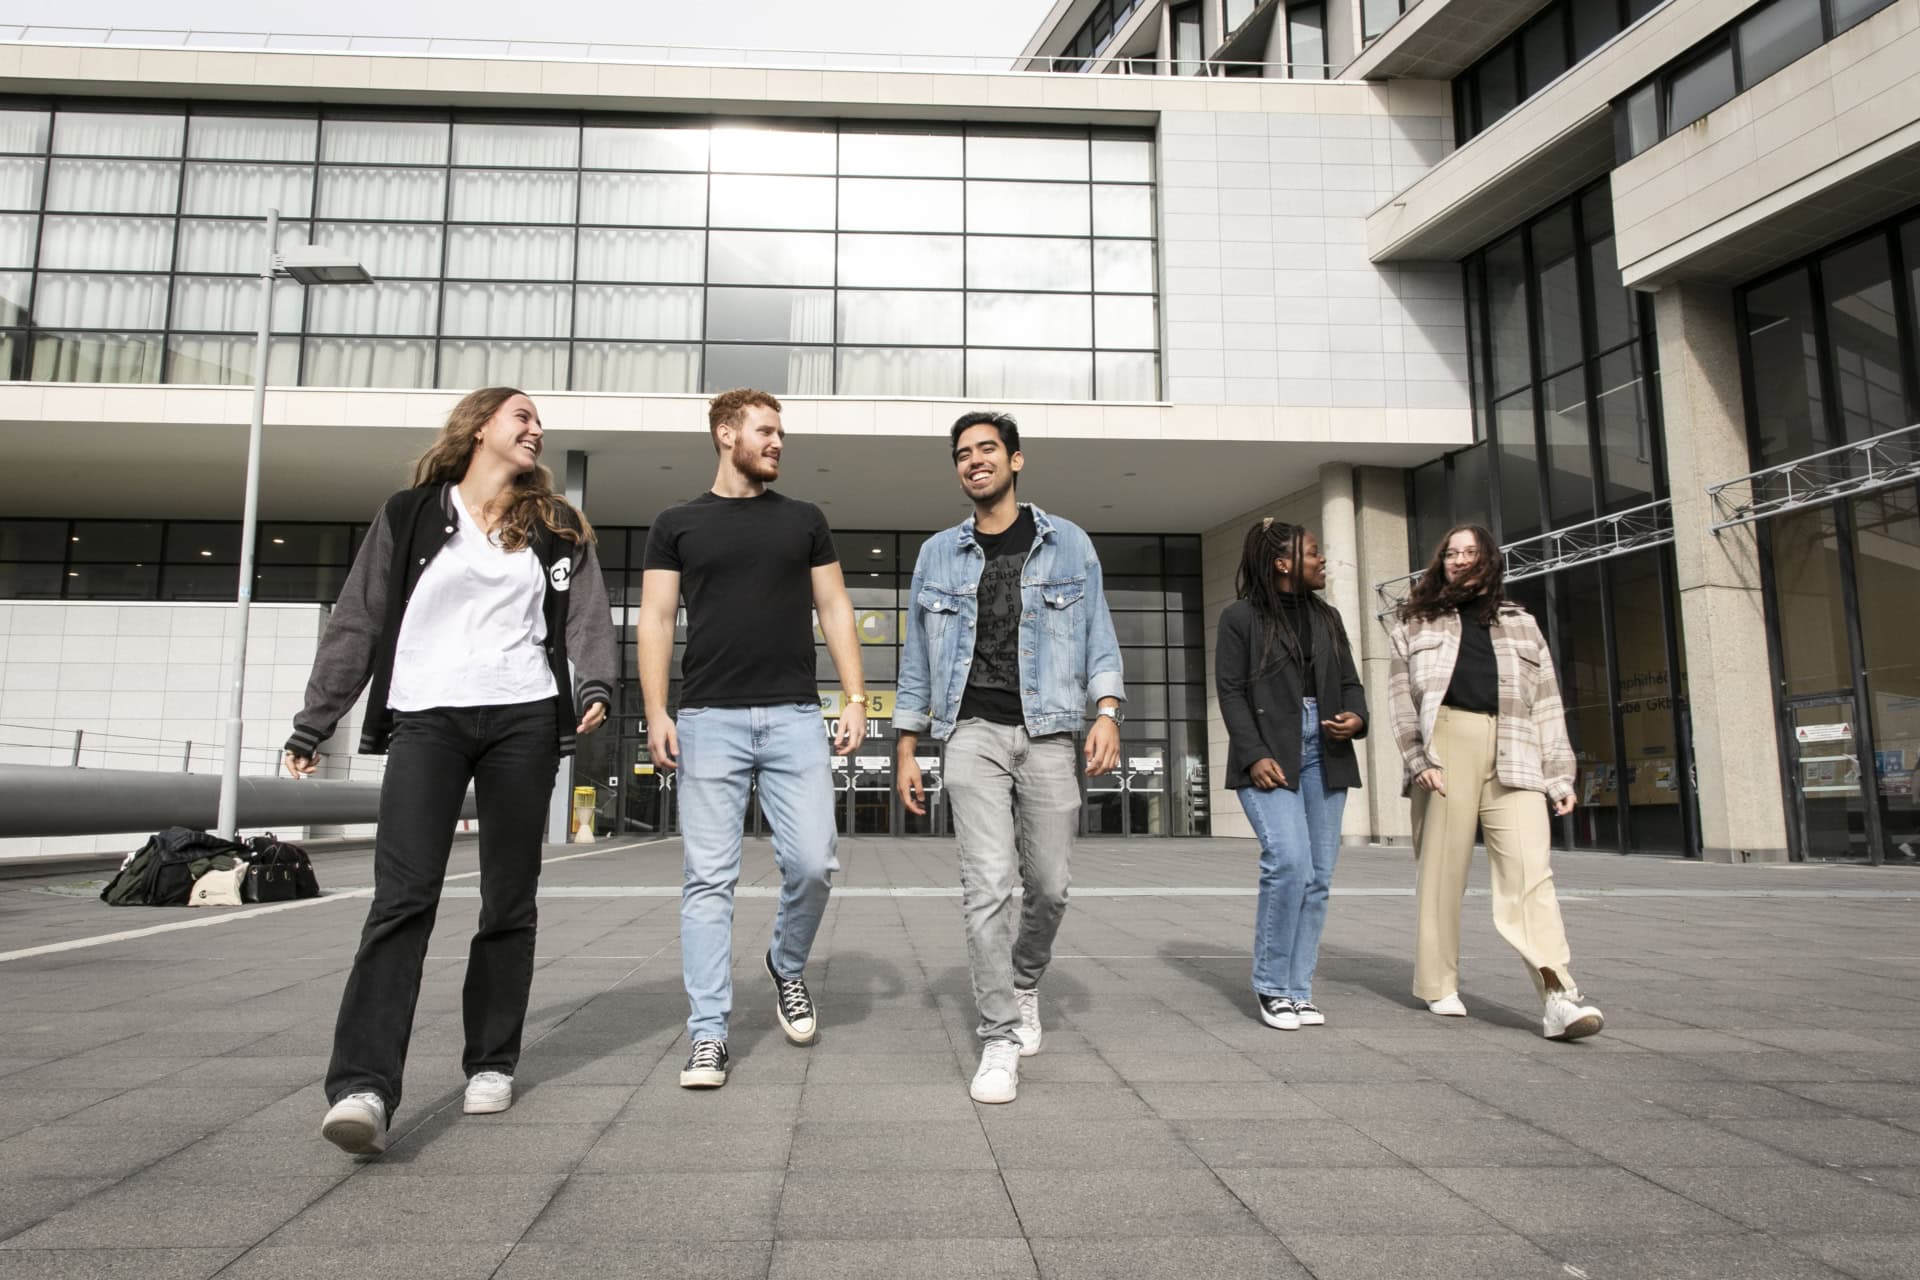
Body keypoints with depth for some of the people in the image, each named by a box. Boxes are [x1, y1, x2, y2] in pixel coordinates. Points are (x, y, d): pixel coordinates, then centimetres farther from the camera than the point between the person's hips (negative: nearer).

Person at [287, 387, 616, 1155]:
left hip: (523, 719, 2)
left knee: (509, 900, 6)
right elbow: (357, 624, 9)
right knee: (403, 897, -14)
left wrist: (595, 686, -14)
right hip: (425, 718, -2)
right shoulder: (409, 515, 10)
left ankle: (491, 1063, 18)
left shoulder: (556, 528, 15)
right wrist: (312, 725, 7)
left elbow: (588, 616, 6)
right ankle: (363, 1085, -16)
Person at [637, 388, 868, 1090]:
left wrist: (855, 698, 2)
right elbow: (656, 618, 5)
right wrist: (655, 712, -6)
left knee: (812, 863, -5)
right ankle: (708, 1034, 5)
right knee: (709, 877, -1)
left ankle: (787, 966, 25)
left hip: (794, 717, 1)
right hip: (709, 720, -1)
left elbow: (834, 609, 12)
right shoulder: (677, 524, 11)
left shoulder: (804, 520, 14)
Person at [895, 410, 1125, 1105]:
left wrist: (1107, 714, -7)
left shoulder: (1069, 544, 9)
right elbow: (917, 658, 14)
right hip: (973, 731, 0)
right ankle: (1000, 1039, 1)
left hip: (1047, 733, 1)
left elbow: (1098, 635, 8)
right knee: (988, 883, -10)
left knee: (1049, 885, 5)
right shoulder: (938, 553, 11)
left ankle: (1025, 983, 35)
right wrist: (905, 749, 10)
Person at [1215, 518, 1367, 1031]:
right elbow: (1230, 691, -4)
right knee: (1289, 862, -19)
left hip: (1324, 757, 6)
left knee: (1318, 875, 3)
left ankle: (1297, 989, 13)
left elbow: (1349, 681, 18)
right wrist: (1254, 755, -15)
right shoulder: (1241, 617, 1)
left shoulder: (1327, 618, 17)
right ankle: (1271, 986, -2)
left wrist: (1356, 717, -5)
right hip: (1270, 757, -6)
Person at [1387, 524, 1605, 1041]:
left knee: (1530, 869, -12)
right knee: (1443, 868, 0)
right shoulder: (1416, 622, 17)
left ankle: (1558, 997, -20)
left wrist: (1560, 776, 8)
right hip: (1448, 744, -1)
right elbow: (1403, 697, 6)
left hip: (1513, 753, 1)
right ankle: (1439, 986, 12)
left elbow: (1546, 703, 17)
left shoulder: (1521, 623, 23)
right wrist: (1418, 758, -8)